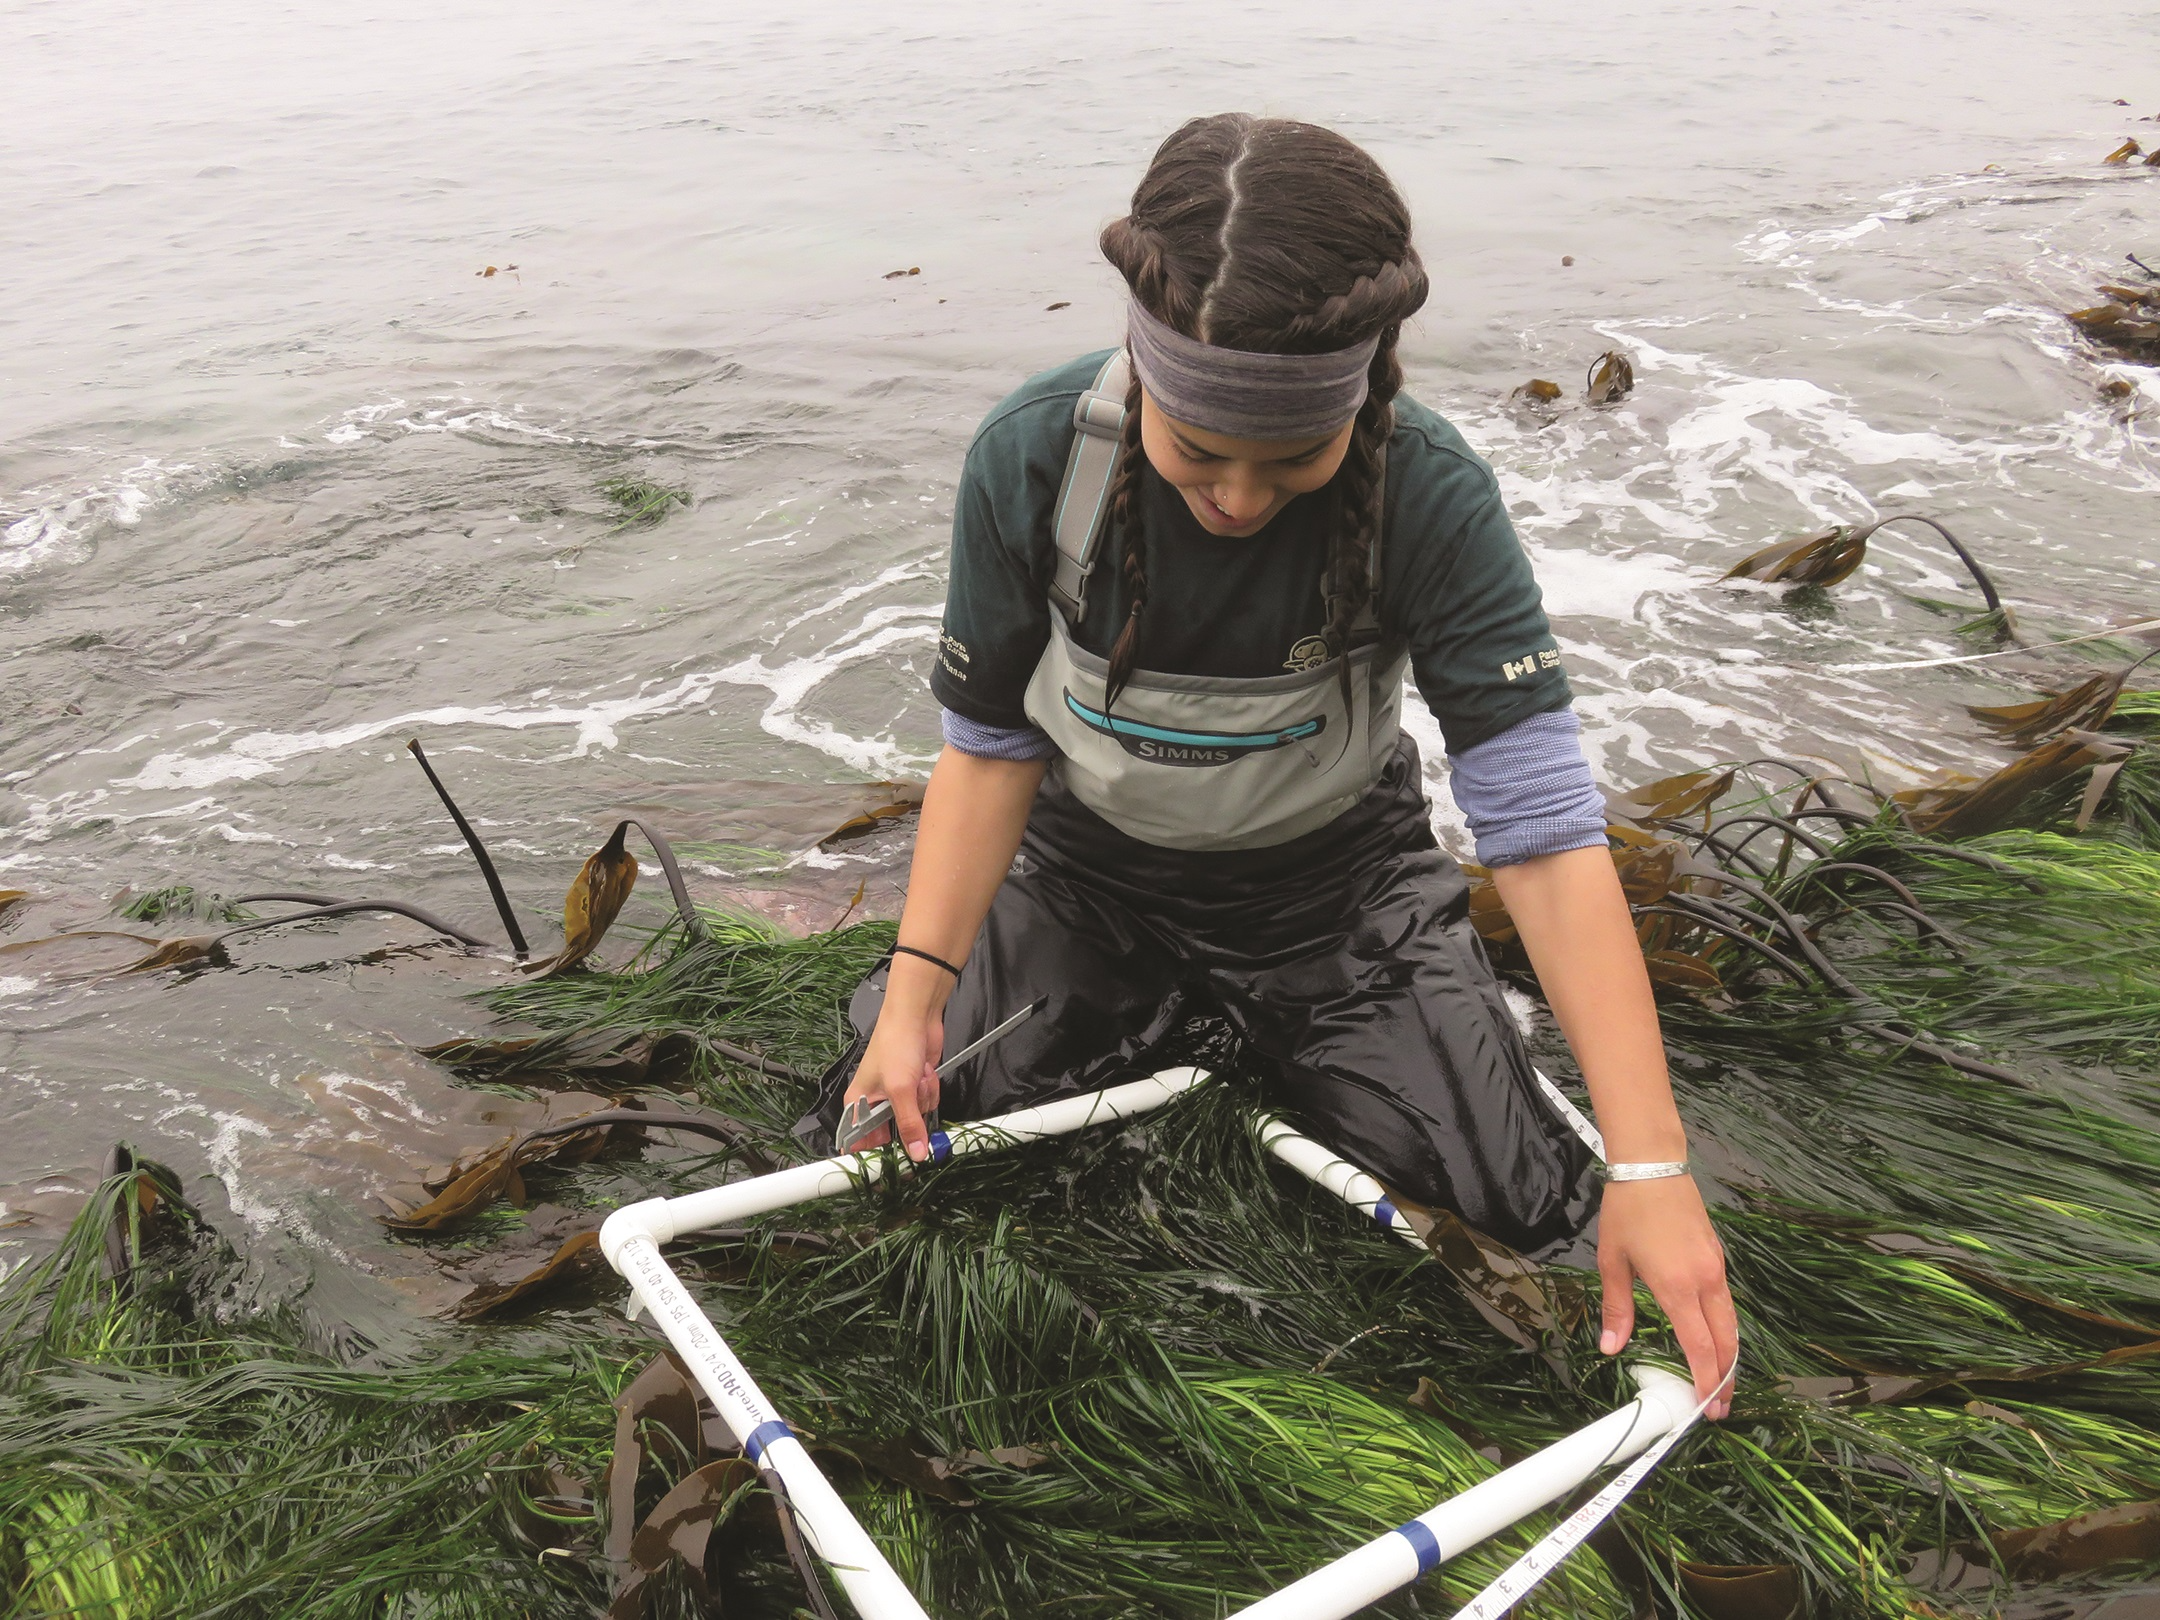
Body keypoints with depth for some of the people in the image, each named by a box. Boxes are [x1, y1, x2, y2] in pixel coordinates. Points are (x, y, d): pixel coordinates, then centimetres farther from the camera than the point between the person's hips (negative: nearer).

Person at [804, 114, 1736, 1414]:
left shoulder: (1432, 498, -30)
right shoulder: (1034, 459, -26)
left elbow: (1547, 826, -31)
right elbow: (994, 744, -12)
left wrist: (1651, 1168, -34)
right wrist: (916, 991, -21)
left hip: (1332, 877, -1)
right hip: (1090, 867, 2)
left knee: (1521, 1207, -7)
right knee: (873, 1138, -4)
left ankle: (1271, 1036, 21)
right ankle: (1166, 1014, 21)